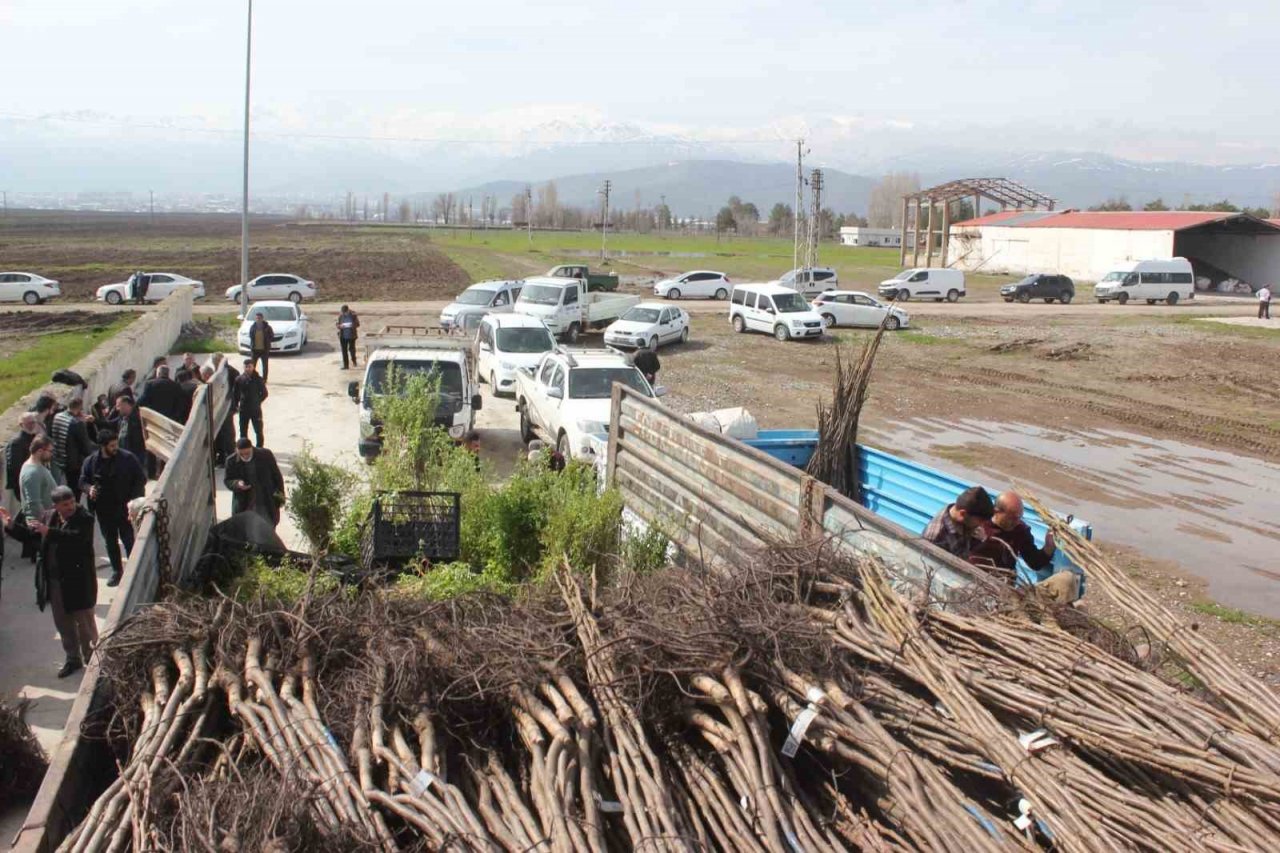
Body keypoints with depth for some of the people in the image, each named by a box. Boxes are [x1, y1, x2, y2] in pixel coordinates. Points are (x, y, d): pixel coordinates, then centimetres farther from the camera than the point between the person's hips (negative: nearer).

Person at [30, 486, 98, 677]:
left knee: (85, 623, 6)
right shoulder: (48, 516, 4)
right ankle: (72, 659, 32)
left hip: (78, 581, -6)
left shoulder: (85, 518, -15)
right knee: (63, 623, 17)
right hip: (54, 581, 6)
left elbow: (77, 537, -33)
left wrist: (49, 532, -35)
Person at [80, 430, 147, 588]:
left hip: (124, 508, -3)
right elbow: (83, 481, 9)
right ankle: (117, 571, 30)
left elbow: (141, 479, -4)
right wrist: (89, 488, -14)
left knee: (129, 540, -1)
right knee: (110, 542, 15)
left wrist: (134, 500, -13)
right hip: (103, 509, 3)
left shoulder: (128, 458, -11)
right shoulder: (91, 461, -3)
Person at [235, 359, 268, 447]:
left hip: (256, 409, -2)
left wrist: (257, 402, -4)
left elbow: (264, 393, 1)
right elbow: (236, 394, 4)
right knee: (243, 431, 12)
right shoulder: (239, 379, -5)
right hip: (243, 410, 2)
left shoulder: (258, 379, -8)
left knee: (258, 431, 5)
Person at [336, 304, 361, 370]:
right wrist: (340, 326, -17)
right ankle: (345, 365, 10)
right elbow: (337, 324, 6)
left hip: (351, 335, -2)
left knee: (352, 348, -2)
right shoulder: (340, 315, 0)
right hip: (343, 335, 2)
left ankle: (354, 361, 25)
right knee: (344, 350, 3)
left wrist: (352, 325, -22)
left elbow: (357, 323, -2)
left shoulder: (353, 315, -5)